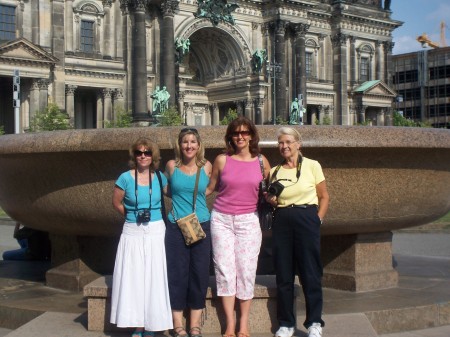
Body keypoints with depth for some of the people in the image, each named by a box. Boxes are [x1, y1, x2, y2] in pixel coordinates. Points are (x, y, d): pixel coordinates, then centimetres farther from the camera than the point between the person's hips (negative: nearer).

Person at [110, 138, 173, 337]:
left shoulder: (159, 178, 1)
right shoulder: (125, 178, -4)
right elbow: (116, 203, 5)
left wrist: (154, 218, 7)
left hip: (155, 232, 1)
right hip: (132, 233, -1)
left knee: (153, 278, 1)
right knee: (133, 277, 0)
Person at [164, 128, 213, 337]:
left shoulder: (206, 167, 2)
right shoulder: (171, 166, 1)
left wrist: (195, 196, 6)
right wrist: (180, 198, 9)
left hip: (201, 226, 1)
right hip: (176, 226, -1)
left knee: (199, 273, 4)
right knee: (177, 273, 0)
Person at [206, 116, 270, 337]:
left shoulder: (261, 161, 4)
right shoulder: (222, 160, 2)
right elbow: (210, 188, 9)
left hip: (248, 220, 0)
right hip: (221, 219, 0)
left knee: (246, 270, -1)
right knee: (225, 270, -1)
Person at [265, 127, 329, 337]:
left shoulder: (312, 166, 1)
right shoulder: (274, 172, 10)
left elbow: (324, 197, 5)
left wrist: (318, 219, -4)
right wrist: (271, 200, -2)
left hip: (307, 219, -3)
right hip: (281, 222, 3)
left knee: (310, 272, -2)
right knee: (283, 274, 5)